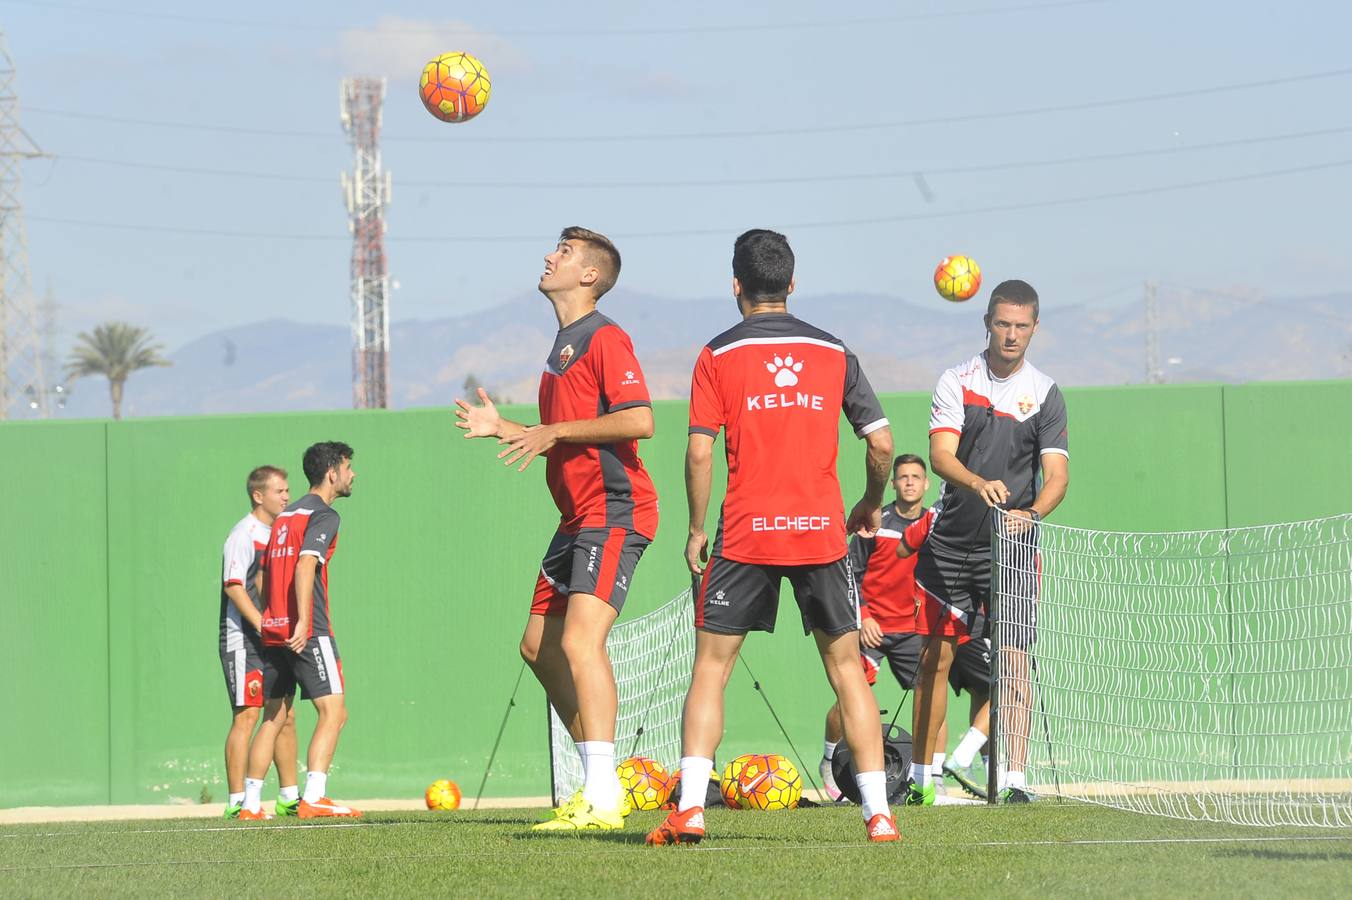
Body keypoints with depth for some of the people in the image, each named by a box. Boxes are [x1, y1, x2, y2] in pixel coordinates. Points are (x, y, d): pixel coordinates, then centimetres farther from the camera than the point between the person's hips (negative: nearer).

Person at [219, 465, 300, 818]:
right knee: (247, 716, -12)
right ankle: (237, 802, -12)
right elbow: (234, 585, -21)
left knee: (285, 716, 9)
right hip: (243, 638, -9)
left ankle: (288, 797, 16)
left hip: (274, 640, 9)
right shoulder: (244, 534, -11)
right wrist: (262, 624, -29)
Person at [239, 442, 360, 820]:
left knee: (274, 717, 13)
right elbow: (305, 565, -20)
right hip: (308, 633, -8)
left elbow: (262, 577, 22)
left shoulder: (285, 516, 20)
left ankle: (251, 803, 12)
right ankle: (313, 798, -23)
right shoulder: (323, 515, -5)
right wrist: (303, 622, -28)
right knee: (333, 712, -10)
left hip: (273, 631, 8)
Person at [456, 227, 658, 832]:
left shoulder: (605, 339, -10)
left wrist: (553, 431, -20)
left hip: (615, 511, -11)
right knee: (539, 647, 11)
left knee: (580, 640, -21)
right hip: (578, 517, 11)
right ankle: (600, 781, 18)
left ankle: (601, 799, -25)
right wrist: (503, 429, 17)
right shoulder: (562, 346, 20)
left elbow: (639, 420, -22)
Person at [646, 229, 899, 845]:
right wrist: (871, 506, 21)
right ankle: (879, 812, 3)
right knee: (846, 668, 9)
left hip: (746, 534, -2)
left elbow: (700, 452, -7)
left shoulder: (719, 357, 0)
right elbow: (881, 443, 4)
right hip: (821, 531, 2)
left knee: (711, 667, 5)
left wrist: (696, 529, 4)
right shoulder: (833, 353, 6)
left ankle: (688, 810, -6)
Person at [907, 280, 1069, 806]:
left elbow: (1057, 474, -8)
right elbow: (940, 456, -13)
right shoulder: (956, 382, 0)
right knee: (935, 659, 5)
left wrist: (1033, 513, -29)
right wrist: (979, 484, -34)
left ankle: (1013, 779, -13)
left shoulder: (1045, 394, 0)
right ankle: (922, 777, 16)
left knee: (1013, 660, -11)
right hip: (950, 541, 1)